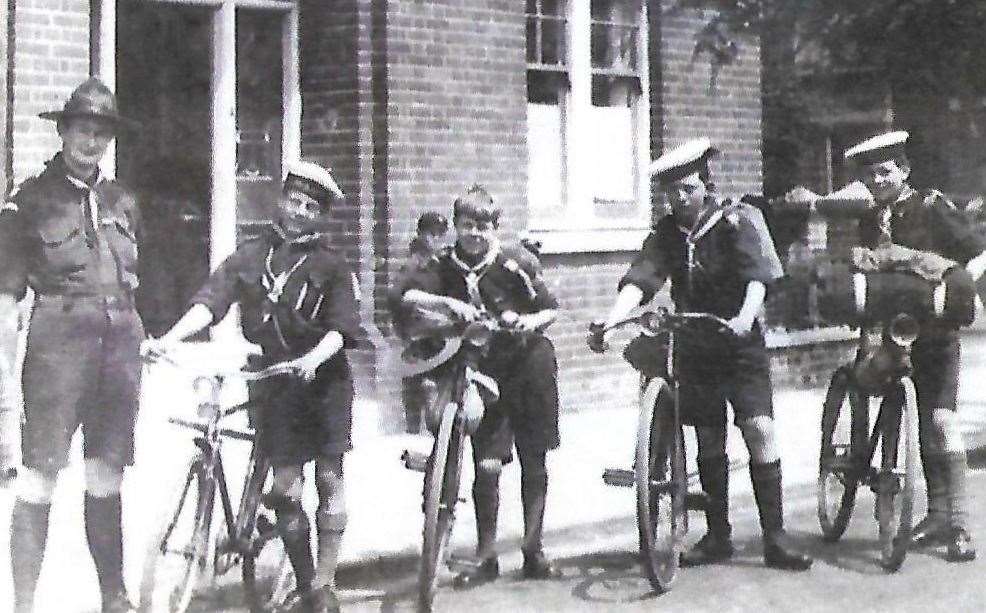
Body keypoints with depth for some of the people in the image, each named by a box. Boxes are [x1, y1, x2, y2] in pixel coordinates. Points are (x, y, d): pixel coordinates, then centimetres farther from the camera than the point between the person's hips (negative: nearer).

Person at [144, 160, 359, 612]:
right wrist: (168, 339, -21)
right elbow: (211, 300, -5)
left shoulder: (330, 265, 2)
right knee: (285, 485, 1)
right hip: (274, 382, 2)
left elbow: (341, 328, -7)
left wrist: (313, 358, -27)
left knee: (329, 478, -2)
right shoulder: (251, 255, 7)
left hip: (323, 377, -2)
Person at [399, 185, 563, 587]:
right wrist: (448, 302, -35)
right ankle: (486, 557, 6)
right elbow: (409, 296, -20)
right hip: (485, 370, 1)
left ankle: (533, 550, 18)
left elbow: (550, 309, -2)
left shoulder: (516, 261, -8)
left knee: (533, 462, 6)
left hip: (529, 363, -1)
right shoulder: (447, 267, -4)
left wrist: (532, 320, -22)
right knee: (487, 464, -7)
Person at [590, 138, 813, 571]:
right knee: (709, 440, 7)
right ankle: (718, 536, 18)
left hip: (739, 342, -3)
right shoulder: (667, 234, 2)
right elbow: (640, 279, -13)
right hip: (693, 345, 4)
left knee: (760, 428, -13)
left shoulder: (735, 222, -8)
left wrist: (746, 316, -42)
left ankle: (775, 537, -8)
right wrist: (609, 322, -30)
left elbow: (757, 275, -22)